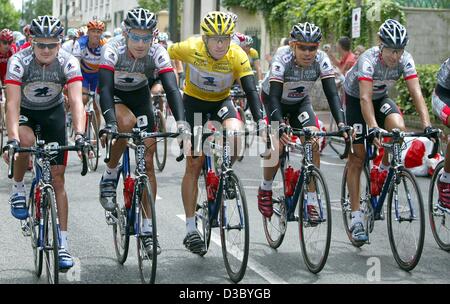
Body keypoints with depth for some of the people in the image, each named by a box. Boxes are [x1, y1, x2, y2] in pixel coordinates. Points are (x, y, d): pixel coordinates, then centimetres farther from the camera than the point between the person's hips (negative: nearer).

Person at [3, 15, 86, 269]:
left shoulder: (69, 63, -26)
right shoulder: (19, 61, -28)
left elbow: (76, 100, -35)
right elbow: (13, 102, -35)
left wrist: (80, 134, -51)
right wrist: (12, 138, -49)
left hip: (53, 113, 1)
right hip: (25, 112, -1)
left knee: (58, 179, -4)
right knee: (26, 141, -37)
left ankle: (63, 243, 2)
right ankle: (18, 188, -7)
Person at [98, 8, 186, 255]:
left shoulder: (157, 53, -26)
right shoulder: (112, 50, -31)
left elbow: (172, 88, -33)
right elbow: (104, 89, -39)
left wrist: (181, 121, -49)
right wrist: (110, 123, -54)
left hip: (140, 96, 2)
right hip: (115, 96, -2)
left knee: (147, 161, -6)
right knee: (127, 122, -38)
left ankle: (148, 227, 1)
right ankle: (110, 175, -13)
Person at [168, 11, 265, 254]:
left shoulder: (237, 56, -25)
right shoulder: (190, 49, -26)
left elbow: (250, 90, -29)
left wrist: (260, 122, -41)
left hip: (222, 101, 2)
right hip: (194, 100, -1)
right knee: (194, 164, -8)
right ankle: (190, 230, -2)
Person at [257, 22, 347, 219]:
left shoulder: (321, 59, -25)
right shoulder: (283, 58, -33)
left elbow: (332, 93, -29)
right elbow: (274, 96, -38)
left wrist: (341, 123, -43)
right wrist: (281, 126, -53)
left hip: (301, 102, 3)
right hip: (275, 101, -3)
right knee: (278, 146, -22)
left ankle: (312, 201, -10)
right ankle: (265, 189, 5)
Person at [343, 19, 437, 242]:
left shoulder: (405, 60, -22)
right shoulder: (368, 60, -34)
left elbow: (416, 93, -28)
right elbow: (365, 98, -43)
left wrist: (427, 125, -41)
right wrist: (373, 129, -55)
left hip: (381, 98, 4)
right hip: (355, 99, -4)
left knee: (399, 128, -27)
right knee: (357, 156, -7)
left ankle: (383, 171, 1)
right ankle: (356, 218, -2)